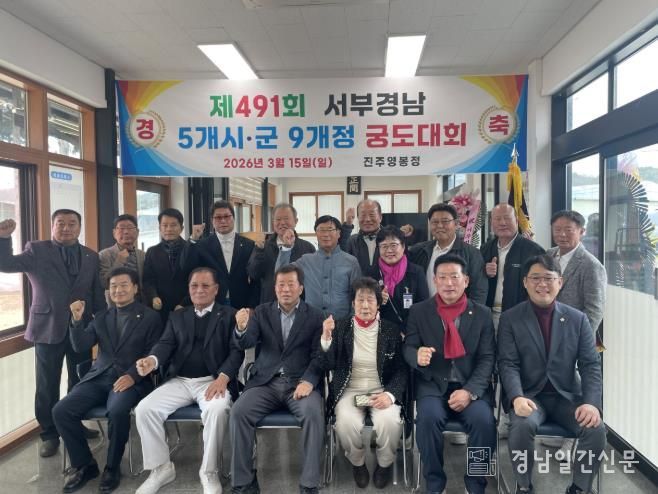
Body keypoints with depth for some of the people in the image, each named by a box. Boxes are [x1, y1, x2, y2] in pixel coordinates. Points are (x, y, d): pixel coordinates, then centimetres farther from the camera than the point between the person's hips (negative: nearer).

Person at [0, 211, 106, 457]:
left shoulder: (91, 256, 6)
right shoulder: (36, 250, 0)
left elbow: (98, 294, 8)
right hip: (48, 328, -2)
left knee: (80, 382, 12)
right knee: (47, 385, 7)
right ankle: (49, 434, 23)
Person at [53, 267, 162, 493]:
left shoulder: (150, 317, 3)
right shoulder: (101, 316, 18)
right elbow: (80, 346, 9)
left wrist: (132, 376, -19)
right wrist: (77, 320, -7)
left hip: (130, 379, -5)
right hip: (98, 377, 5)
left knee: (117, 411, -33)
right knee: (61, 410, -16)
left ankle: (112, 467, -7)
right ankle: (84, 464, 4)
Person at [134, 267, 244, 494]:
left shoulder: (229, 315, 7)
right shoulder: (177, 317, 19)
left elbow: (236, 351, -3)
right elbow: (166, 343, 4)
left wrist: (223, 378, -21)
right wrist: (153, 359, -20)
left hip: (212, 381, -4)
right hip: (179, 381, 4)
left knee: (217, 409, -34)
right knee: (144, 409, -18)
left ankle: (209, 471, -12)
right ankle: (161, 468, 2)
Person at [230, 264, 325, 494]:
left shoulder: (315, 316, 5)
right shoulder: (262, 311, 10)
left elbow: (318, 355, -1)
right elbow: (246, 343, -3)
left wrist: (308, 381, -20)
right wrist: (241, 329, -26)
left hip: (300, 382, -2)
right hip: (266, 382, 2)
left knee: (314, 414, -30)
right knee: (238, 412, -22)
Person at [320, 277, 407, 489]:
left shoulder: (392, 330, -1)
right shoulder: (340, 327, -1)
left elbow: (402, 370, 0)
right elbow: (328, 365, -5)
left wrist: (390, 394, -19)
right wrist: (326, 338, -22)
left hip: (382, 390, 0)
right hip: (350, 390, 0)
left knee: (389, 421, -30)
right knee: (346, 422, -29)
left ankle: (385, 464, 5)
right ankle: (357, 463, 5)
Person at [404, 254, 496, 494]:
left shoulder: (482, 313, 5)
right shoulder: (419, 311, 5)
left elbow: (487, 358, -1)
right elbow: (408, 348, 3)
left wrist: (469, 391, -16)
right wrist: (417, 355, -23)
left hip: (471, 386, 1)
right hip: (433, 385, 0)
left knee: (483, 420, -27)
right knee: (429, 417, -29)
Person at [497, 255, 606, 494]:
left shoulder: (578, 319, 5)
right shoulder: (510, 318, -1)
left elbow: (591, 365, 0)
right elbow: (508, 364, -8)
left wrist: (592, 402, -17)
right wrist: (517, 397, -27)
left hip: (567, 395, 2)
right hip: (529, 395, -2)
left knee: (596, 429, -23)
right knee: (522, 425, -30)